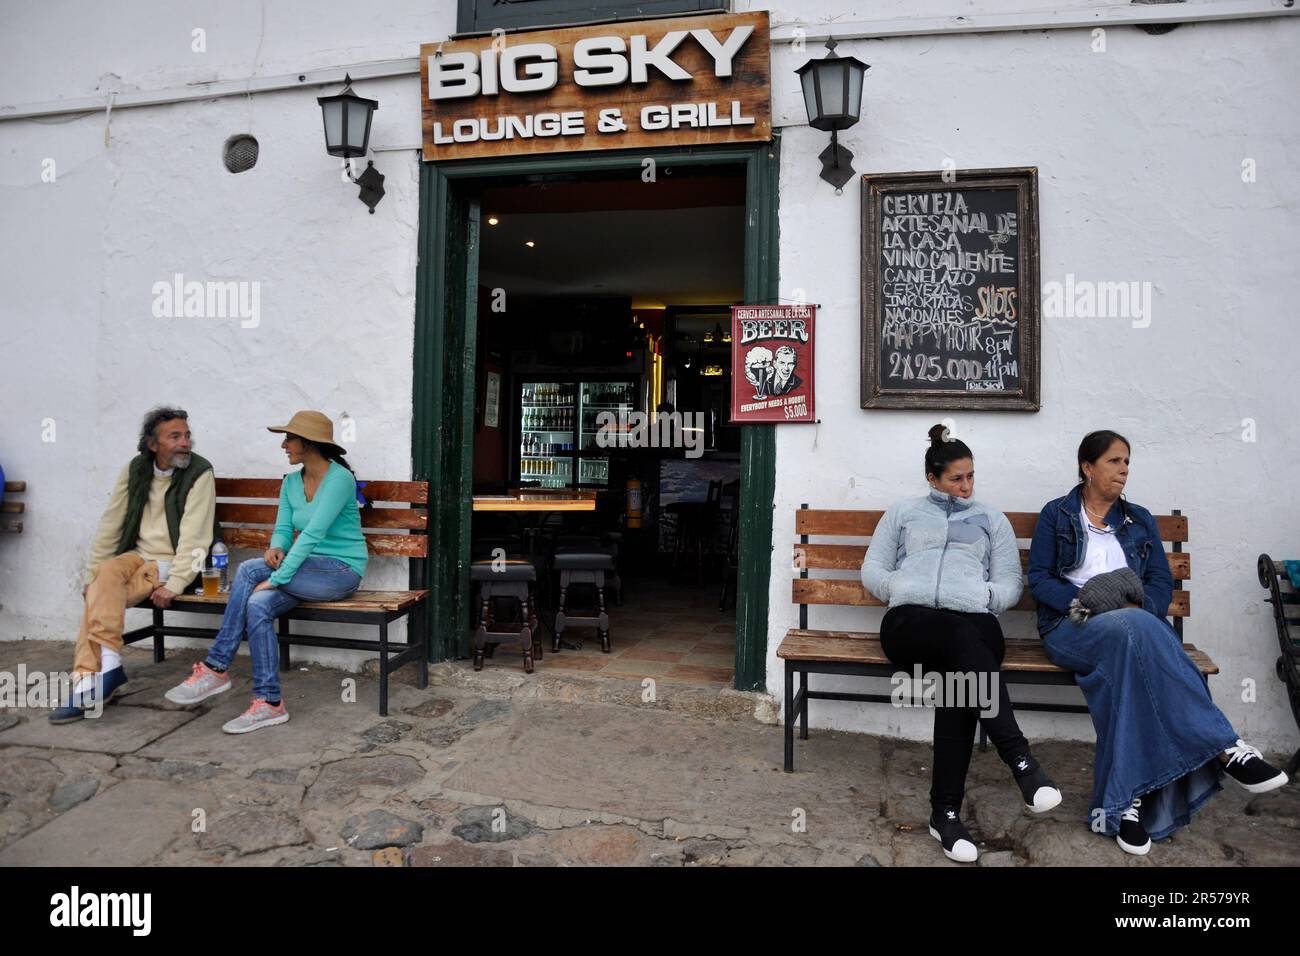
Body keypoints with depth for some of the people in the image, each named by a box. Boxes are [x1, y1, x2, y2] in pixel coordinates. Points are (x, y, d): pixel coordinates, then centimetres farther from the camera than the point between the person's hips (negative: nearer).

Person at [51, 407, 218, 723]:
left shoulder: (200, 473, -11)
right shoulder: (134, 470, 6)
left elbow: (193, 535, -18)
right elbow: (110, 525, 8)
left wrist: (174, 584, -24)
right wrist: (93, 575, 5)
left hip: (175, 563, -5)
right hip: (138, 556, 5)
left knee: (102, 598, -24)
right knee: (106, 577, -27)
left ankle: (89, 681, -21)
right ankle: (106, 666, -27)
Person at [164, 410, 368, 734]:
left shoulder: (339, 479, -15)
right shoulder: (290, 483, 11)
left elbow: (313, 533, -23)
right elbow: (283, 529, 7)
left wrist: (276, 578, -26)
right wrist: (276, 548, -18)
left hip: (342, 571, -7)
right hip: (309, 570, 7)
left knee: (249, 570, -23)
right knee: (258, 605, -23)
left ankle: (216, 669, -13)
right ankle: (269, 703, -18)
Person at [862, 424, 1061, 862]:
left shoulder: (992, 520, 28)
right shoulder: (903, 513, 26)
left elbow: (1011, 584, 18)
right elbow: (872, 570, 19)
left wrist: (985, 595, -3)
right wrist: (899, 588, 0)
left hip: (975, 622, 1)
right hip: (910, 620, -1)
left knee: (960, 670, -37)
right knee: (962, 636, -39)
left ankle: (946, 811, -36)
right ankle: (1020, 759, -43)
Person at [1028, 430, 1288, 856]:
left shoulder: (1140, 520, 21)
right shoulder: (1056, 514, 11)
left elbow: (1162, 583, 12)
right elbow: (1038, 578, 3)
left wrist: (1139, 607, -12)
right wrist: (1082, 602, -16)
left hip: (1134, 626, 3)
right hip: (1071, 628, -3)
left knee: (1133, 660, -37)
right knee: (1135, 630, -39)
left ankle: (1124, 802, -42)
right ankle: (1224, 749, -40)